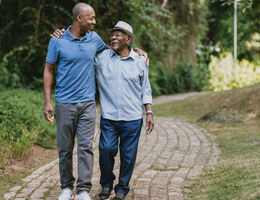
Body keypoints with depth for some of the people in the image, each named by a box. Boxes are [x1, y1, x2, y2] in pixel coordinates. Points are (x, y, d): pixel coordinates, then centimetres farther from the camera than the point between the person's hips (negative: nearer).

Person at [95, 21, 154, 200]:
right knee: (106, 150, -10)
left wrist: (149, 113, 6)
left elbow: (145, 90, 12)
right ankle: (106, 184, 16)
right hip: (108, 118, 0)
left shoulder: (140, 61, 6)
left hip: (132, 118, 0)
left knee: (128, 155, 3)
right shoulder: (101, 57, 5)